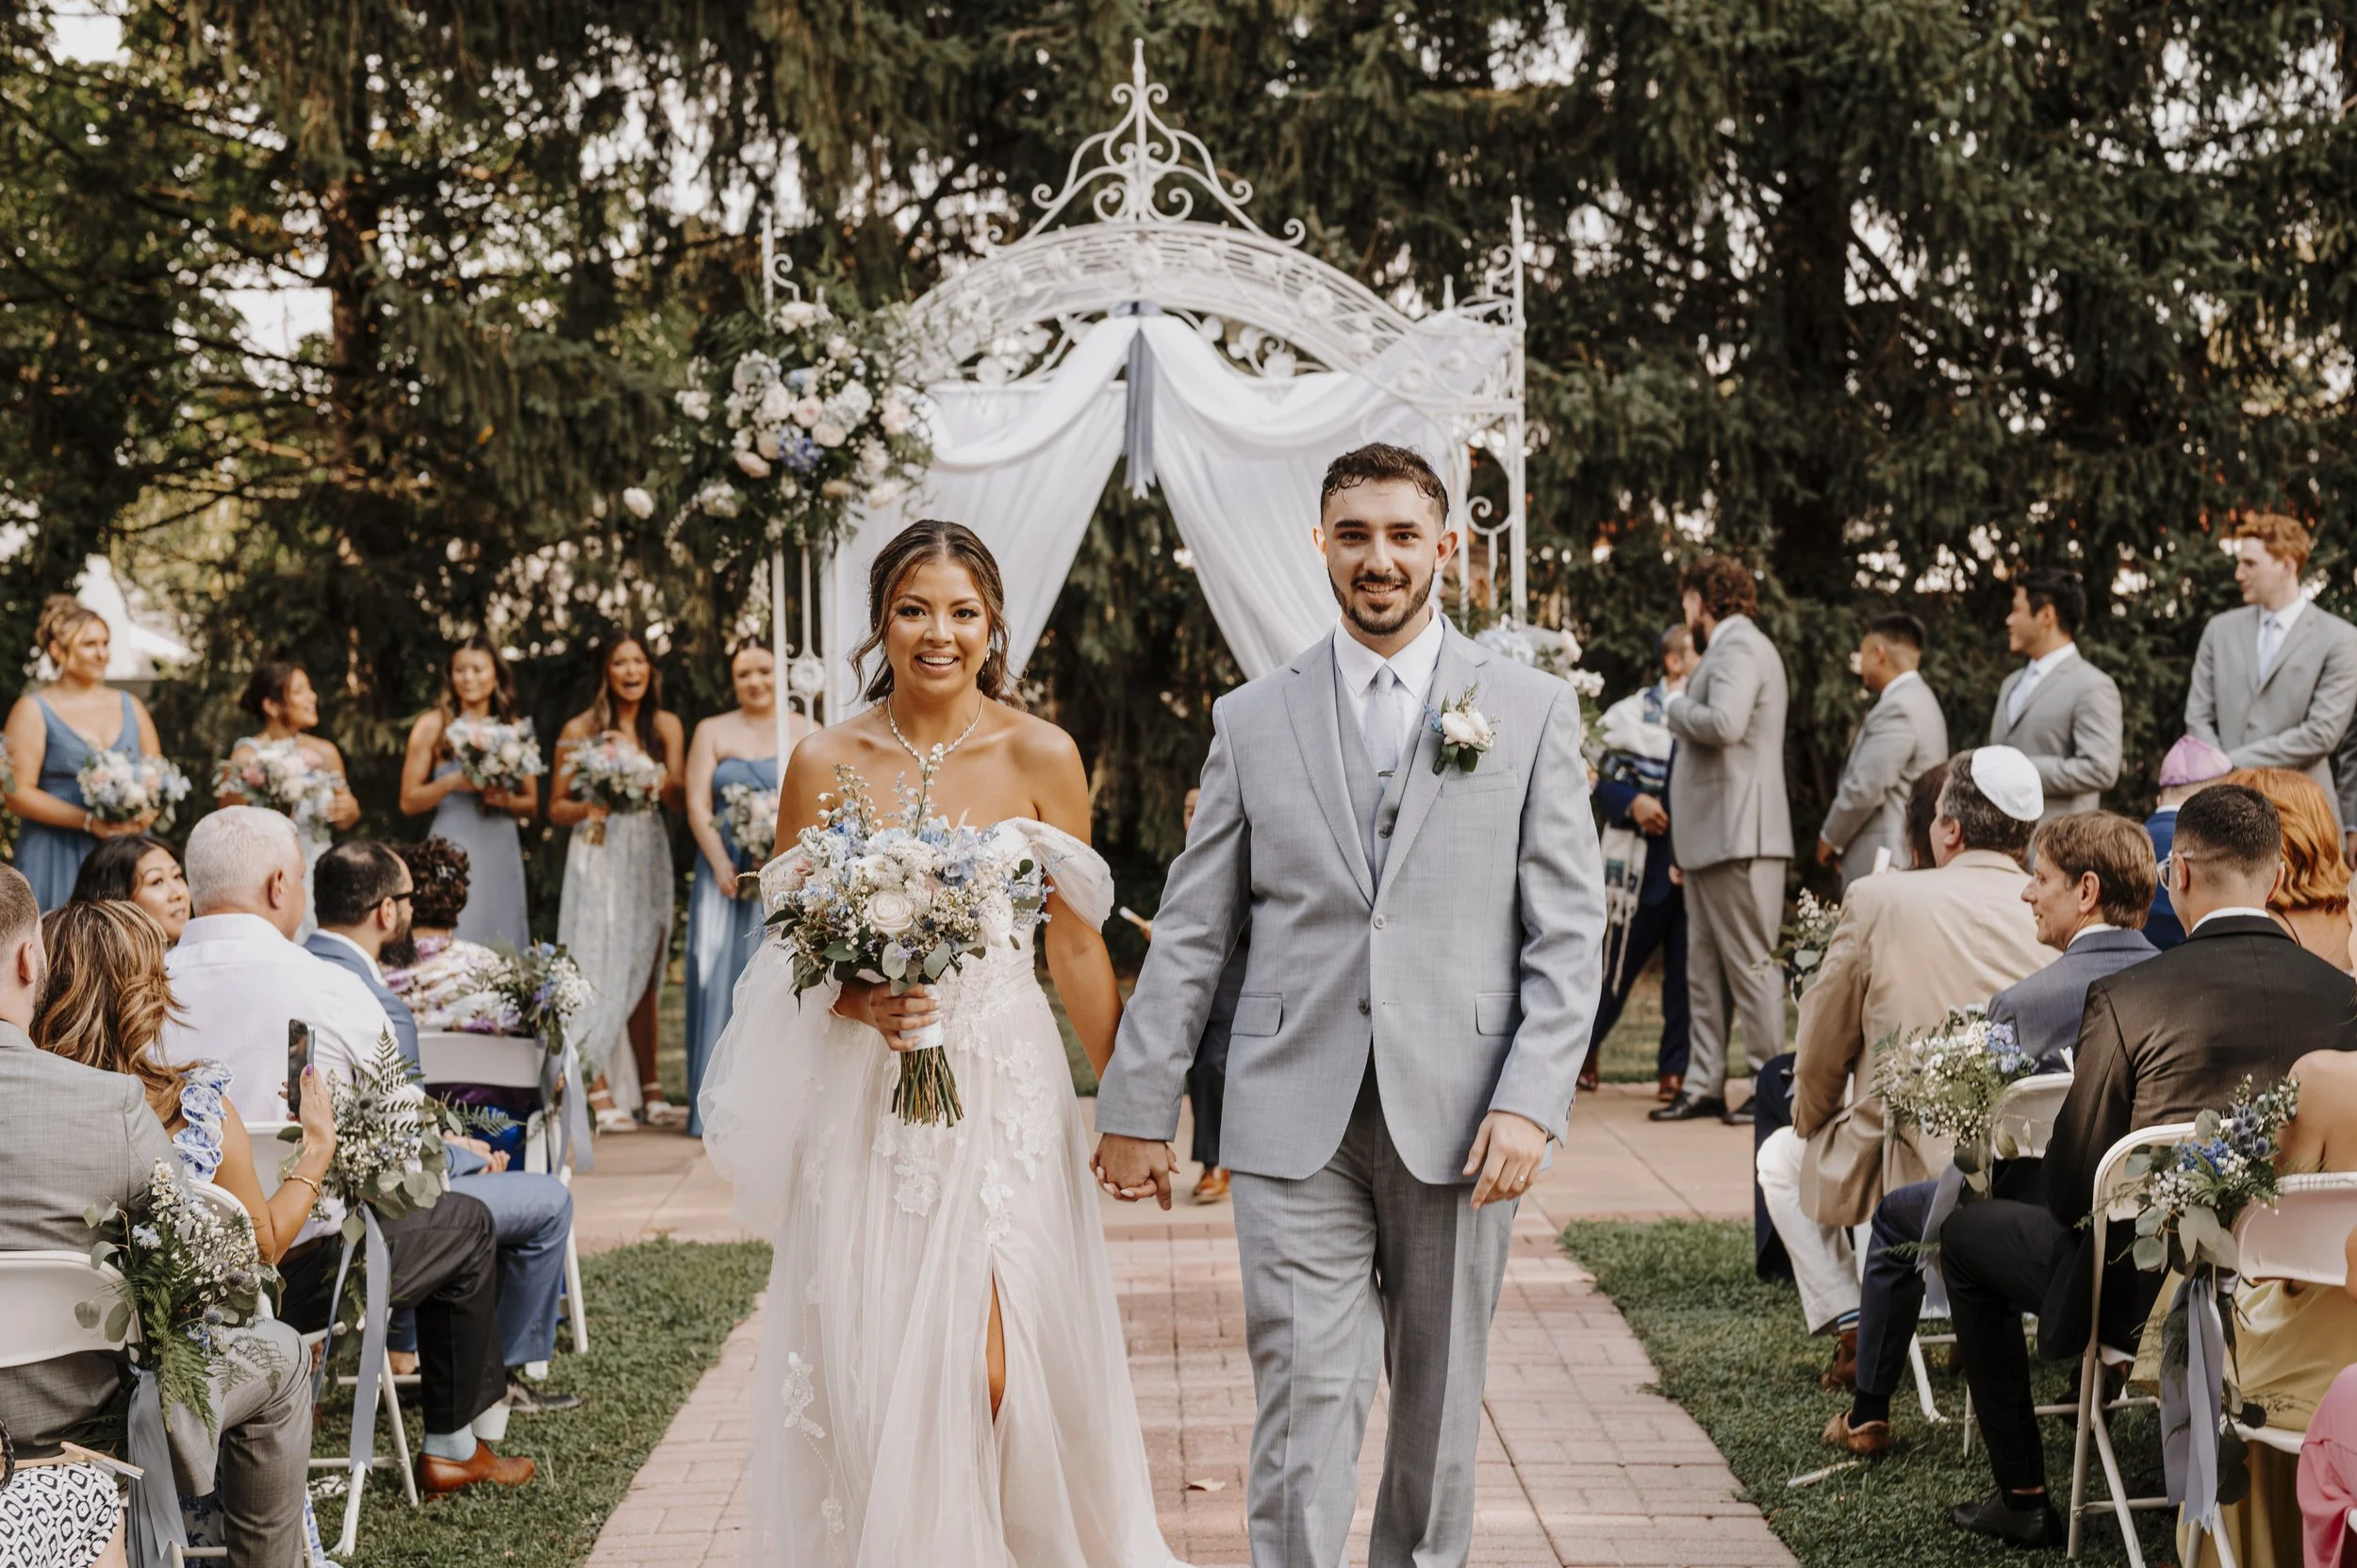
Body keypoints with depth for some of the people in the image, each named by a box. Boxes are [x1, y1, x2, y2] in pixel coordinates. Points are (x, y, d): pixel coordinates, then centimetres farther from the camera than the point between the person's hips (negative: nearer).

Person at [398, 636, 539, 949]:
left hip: (502, 854, 3)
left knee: (501, 946, 2)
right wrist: (451, 783, -14)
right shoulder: (433, 725, 3)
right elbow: (408, 802, 1)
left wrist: (506, 800, -6)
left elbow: (531, 804, 15)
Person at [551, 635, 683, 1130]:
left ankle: (648, 1087, 11)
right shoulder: (579, 730, 0)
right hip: (598, 854, -3)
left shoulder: (665, 726, 7)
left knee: (643, 972, 6)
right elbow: (556, 807, 3)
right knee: (600, 969, -7)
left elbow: (678, 795, -5)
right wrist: (587, 809, -16)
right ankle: (601, 1092, -8)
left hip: (648, 854, 3)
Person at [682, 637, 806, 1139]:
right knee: (724, 979, -3)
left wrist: (783, 852, -15)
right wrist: (722, 865, -10)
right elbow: (698, 805, 3)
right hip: (728, 874, 1)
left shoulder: (807, 733, 9)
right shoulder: (713, 732, 12)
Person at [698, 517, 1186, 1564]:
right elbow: (789, 948, 6)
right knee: (869, 1368, 3)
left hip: (1004, 1088, -1)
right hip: (864, 1095, 1)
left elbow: (1076, 945, 4)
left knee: (997, 1368, -6)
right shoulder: (823, 763, 0)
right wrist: (854, 1000, -15)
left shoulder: (1041, 757, -1)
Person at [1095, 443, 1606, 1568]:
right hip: (1296, 1120, 0)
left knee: (1440, 1410, 11)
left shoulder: (1534, 712, 5)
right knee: (1303, 1403, -5)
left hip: (1456, 1121, 0)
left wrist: (1532, 1101, -10)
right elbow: (1189, 933, 9)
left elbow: (1569, 929, 1)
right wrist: (1136, 1106, 4)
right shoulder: (1254, 718, 8)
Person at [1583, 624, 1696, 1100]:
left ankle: (1674, 1070, 9)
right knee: (1621, 964, 4)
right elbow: (1606, 784, 1)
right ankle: (1583, 1048, 25)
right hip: (1645, 861, -3)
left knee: (1687, 971, 2)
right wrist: (1633, 802, -19)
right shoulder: (1637, 713, 1)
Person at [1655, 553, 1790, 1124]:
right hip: (1711, 838, 10)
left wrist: (1677, 709, -9)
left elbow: (1724, 723, -26)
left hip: (1737, 836, -10)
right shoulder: (1731, 648, 21)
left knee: (1748, 964, -6)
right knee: (1704, 969, 10)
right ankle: (1704, 1085, 13)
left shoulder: (1737, 647, -11)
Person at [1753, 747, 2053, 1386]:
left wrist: (1810, 1117, 22)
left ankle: (1853, 1332, 18)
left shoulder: (1878, 899, -10)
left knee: (1781, 1155, 26)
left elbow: (1821, 1049, 1)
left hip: (1916, 1171, -4)